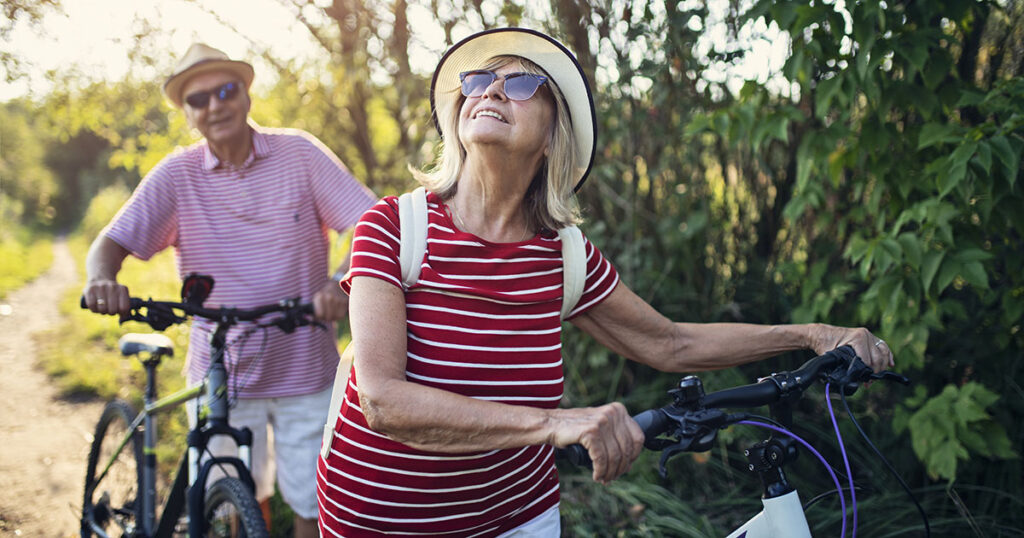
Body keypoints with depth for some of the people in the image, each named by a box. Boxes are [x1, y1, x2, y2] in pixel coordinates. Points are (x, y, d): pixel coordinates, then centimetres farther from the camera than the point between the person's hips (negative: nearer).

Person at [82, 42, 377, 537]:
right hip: (223, 373, 1)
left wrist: (341, 282, -29)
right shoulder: (177, 174, -2)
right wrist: (101, 279, -31)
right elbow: (113, 241, -7)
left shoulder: (299, 153, -5)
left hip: (304, 369, -1)